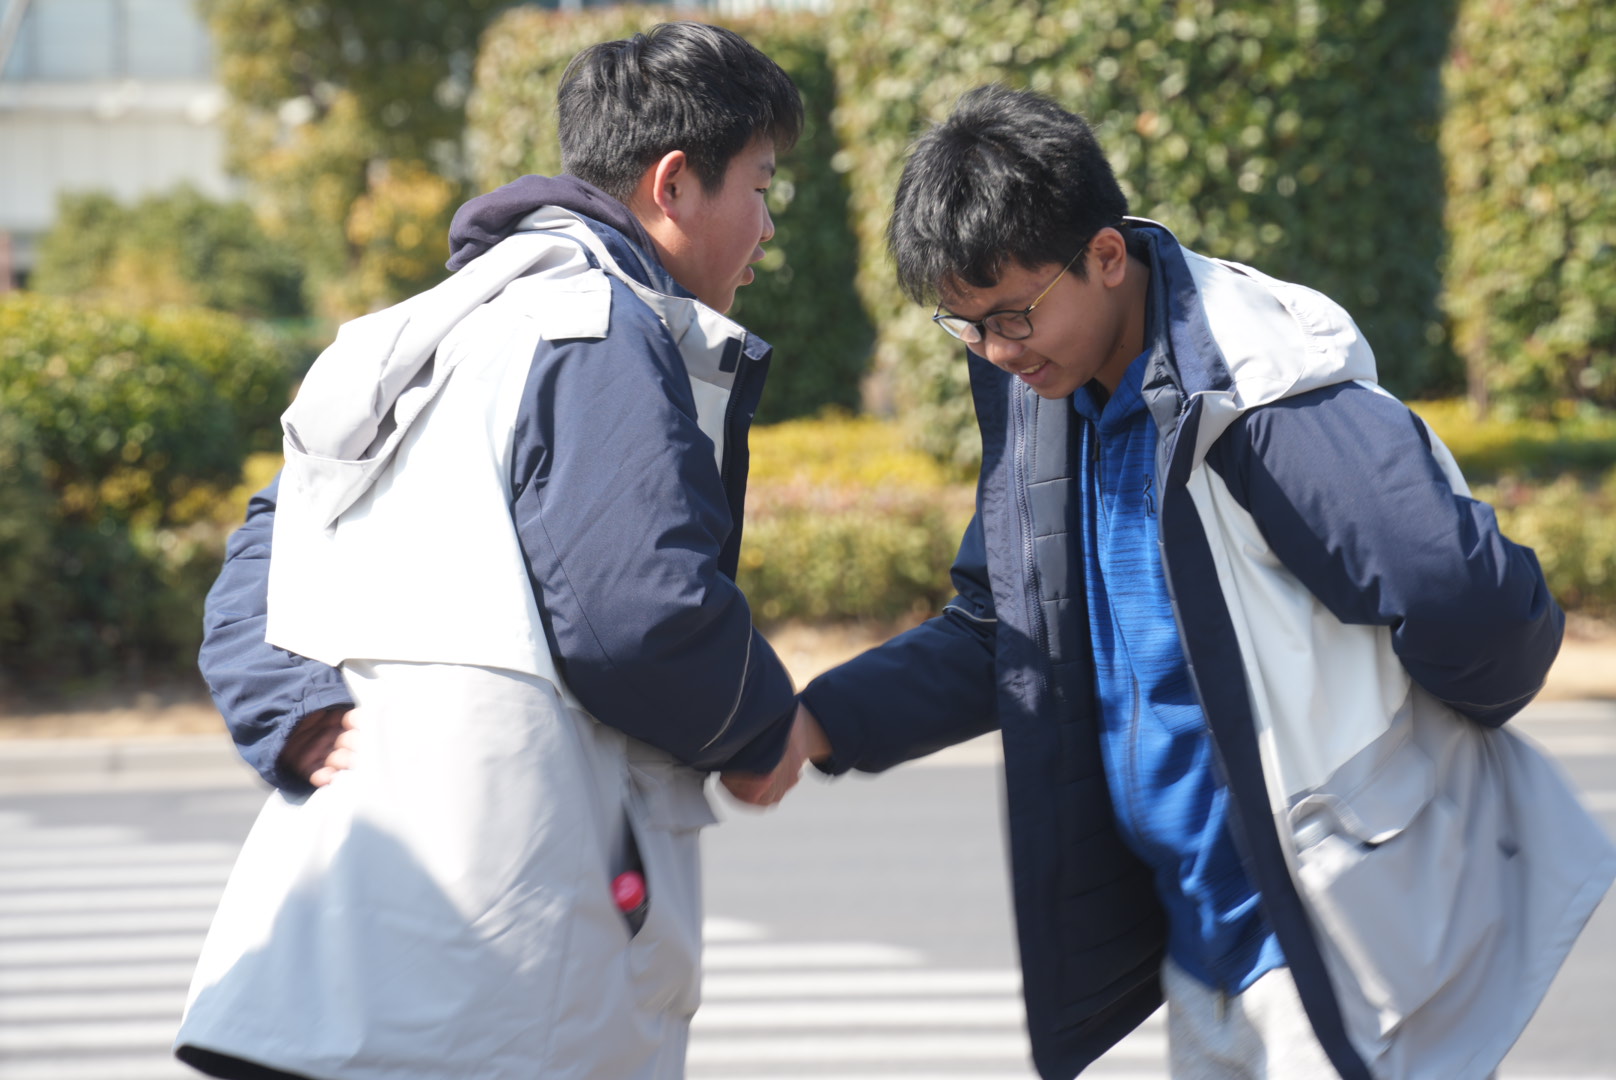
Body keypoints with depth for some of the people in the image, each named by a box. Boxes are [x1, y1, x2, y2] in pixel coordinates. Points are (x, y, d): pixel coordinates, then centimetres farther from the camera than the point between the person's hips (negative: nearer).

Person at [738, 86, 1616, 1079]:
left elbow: (1477, 609, -28)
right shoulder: (1037, 394, 4)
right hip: (1202, 940, 8)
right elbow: (997, 633, 12)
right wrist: (817, 725, -3)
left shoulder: (1266, 400, -23)